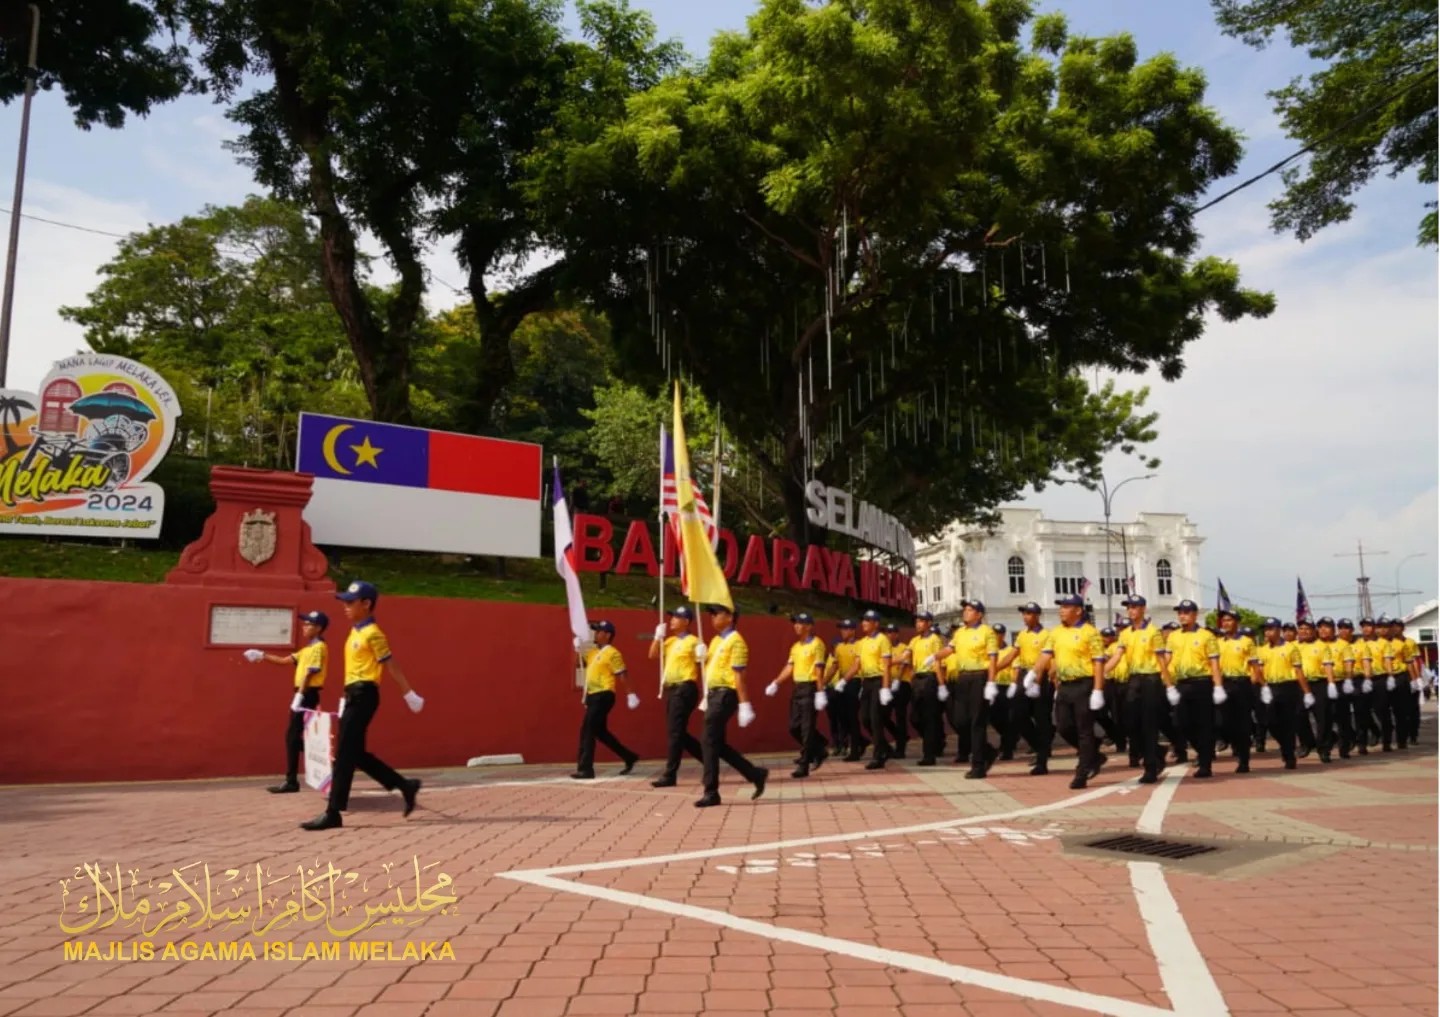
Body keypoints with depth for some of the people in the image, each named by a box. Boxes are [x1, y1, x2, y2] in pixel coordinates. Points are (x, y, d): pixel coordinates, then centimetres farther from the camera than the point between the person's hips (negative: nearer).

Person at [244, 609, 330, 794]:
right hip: (303, 694, 10)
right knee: (295, 737, 10)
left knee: (293, 737, -7)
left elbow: (309, 673, -18)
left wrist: (299, 695, -23)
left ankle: (291, 781, -3)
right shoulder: (308, 648, 20)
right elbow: (285, 660, 20)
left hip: (307, 695, -10)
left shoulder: (318, 647, -11)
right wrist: (262, 656, 13)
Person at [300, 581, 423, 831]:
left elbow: (391, 666, -10)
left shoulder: (373, 634, -11)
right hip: (354, 695, 10)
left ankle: (333, 813, -1)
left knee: (344, 754, -7)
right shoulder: (355, 632, 16)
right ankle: (406, 787, 20)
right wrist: (345, 698, 21)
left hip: (364, 696, -10)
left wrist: (410, 695, -7)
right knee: (356, 754, 12)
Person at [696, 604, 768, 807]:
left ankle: (711, 793, 0)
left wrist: (744, 705, -20)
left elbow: (739, 675, -17)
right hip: (714, 694, 10)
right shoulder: (716, 640, 17)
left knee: (709, 742, -8)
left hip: (725, 694, -10)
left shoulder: (735, 641, -11)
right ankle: (755, 774, 21)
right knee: (718, 744, 11)